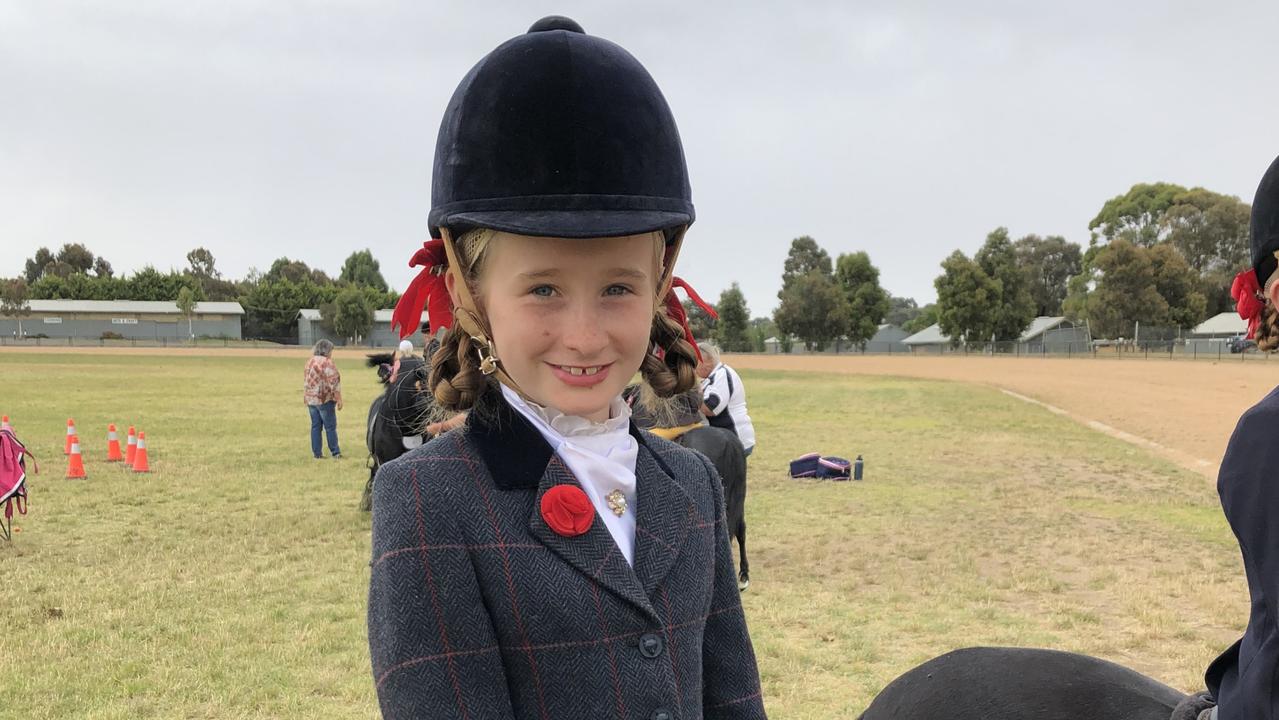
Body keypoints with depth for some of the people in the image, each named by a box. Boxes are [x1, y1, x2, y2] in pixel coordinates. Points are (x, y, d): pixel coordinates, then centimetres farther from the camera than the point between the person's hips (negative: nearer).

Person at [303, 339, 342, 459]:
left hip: (310, 399, 7)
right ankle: (335, 452, 4)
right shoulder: (327, 363, -14)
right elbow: (334, 382, -16)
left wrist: (306, 398, 25)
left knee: (315, 426, 9)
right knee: (330, 427, 1)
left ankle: (317, 453, 10)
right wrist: (339, 399, -11)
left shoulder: (309, 362, 9)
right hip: (325, 399, -7)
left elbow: (305, 381, 17)